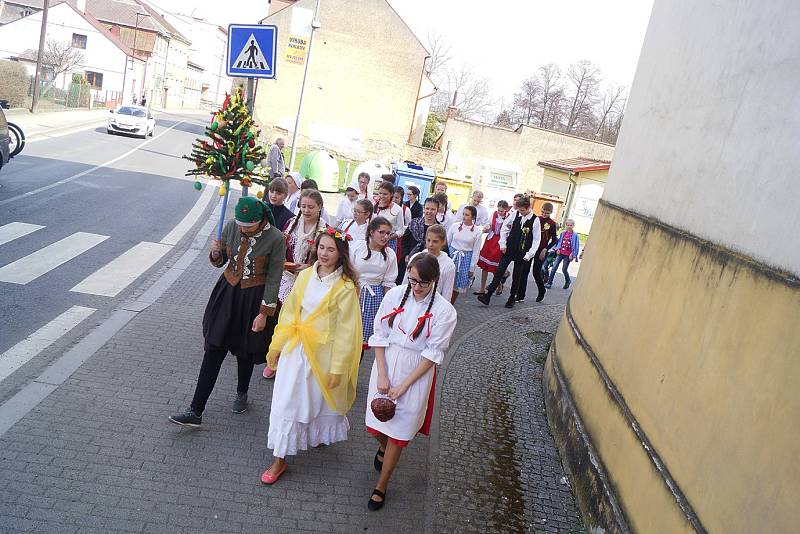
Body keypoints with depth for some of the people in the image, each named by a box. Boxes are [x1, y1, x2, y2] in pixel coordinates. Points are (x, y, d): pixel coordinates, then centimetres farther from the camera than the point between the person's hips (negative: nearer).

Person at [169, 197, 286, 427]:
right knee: (213, 349, 2)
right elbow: (220, 261, 7)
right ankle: (195, 411, 6)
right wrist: (216, 253, -17)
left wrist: (264, 313, -13)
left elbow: (273, 279, -13)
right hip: (227, 292, 3)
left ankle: (242, 394, 43)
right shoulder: (231, 226, -8)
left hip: (253, 298, -3)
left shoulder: (275, 239, -19)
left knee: (245, 351, 14)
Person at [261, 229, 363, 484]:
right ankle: (279, 459, 22)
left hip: (323, 353, -3)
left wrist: (338, 368, -12)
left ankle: (320, 435, 46)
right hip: (296, 348, 4)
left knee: (320, 399, 16)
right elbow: (289, 312, 5)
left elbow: (345, 331, -13)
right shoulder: (305, 276, -2)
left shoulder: (346, 287, -15)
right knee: (286, 401, 7)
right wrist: (276, 346, 8)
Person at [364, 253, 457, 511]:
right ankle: (383, 450, 49)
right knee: (376, 423, 12)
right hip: (386, 364, 3)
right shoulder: (395, 295, -8)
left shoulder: (444, 311, -14)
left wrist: (404, 385, -13)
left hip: (416, 372, -2)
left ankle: (381, 486, 25)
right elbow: (379, 335, -3)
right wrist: (382, 375, -9)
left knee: (399, 431, 5)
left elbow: (432, 353, -12)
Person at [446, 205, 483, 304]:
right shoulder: (455, 226, -3)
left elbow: (476, 251, -2)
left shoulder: (477, 231, -6)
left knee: (457, 286, 7)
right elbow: (447, 243, 5)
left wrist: (471, 269, -1)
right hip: (452, 256, 1)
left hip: (465, 259, -1)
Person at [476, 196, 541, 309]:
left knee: (517, 277, 7)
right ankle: (487, 296, -1)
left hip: (522, 253, -2)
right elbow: (505, 227, 8)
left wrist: (529, 255, -12)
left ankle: (512, 299, 22)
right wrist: (503, 244, 4)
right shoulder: (515, 215, -4)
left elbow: (536, 240, -8)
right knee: (499, 271, -2)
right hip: (509, 249, 2)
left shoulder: (535, 220, -11)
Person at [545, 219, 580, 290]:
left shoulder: (575, 235, -6)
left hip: (567, 255, -3)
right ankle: (549, 283, 0)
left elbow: (576, 246, -5)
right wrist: (557, 248, 0)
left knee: (564, 270, 3)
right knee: (554, 267, -4)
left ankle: (567, 281, 32)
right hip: (560, 253, 3)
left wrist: (572, 254, -9)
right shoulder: (563, 233, 5)